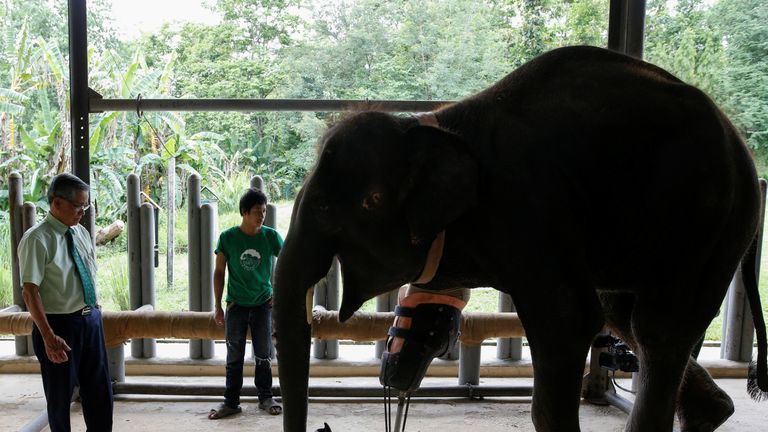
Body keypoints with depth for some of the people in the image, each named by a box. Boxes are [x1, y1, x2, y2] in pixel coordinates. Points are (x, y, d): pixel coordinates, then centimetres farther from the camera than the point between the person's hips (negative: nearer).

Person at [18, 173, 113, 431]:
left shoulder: (81, 233, 6)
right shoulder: (36, 240, -15)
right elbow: (30, 292, -18)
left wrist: (94, 311, 11)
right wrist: (48, 337, -22)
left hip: (91, 320, 6)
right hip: (60, 324, -6)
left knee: (100, 389, 14)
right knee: (60, 393, 10)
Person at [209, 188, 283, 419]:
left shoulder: (271, 236, -7)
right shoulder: (228, 238, -8)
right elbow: (219, 272, -1)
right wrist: (218, 306, -1)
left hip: (263, 304, 1)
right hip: (236, 305, 0)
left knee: (264, 355, 8)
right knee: (234, 357, 6)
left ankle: (265, 398, 23)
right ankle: (231, 402, 18)